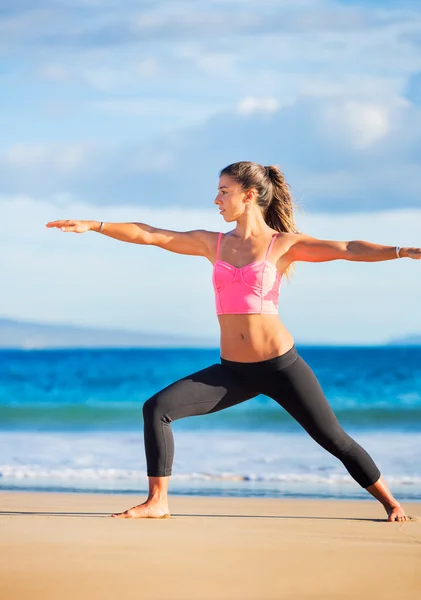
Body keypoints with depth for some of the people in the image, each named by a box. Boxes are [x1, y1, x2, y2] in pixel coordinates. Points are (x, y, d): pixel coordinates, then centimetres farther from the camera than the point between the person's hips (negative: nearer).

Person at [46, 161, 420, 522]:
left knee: (335, 440, 0)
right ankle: (157, 501, -4)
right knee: (157, 407, -10)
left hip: (281, 365, -4)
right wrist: (93, 226, 4)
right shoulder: (214, 244, 10)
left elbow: (349, 250, -11)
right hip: (233, 371, 4)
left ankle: (390, 503, 19)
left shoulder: (284, 244, -2)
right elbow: (148, 235, 9)